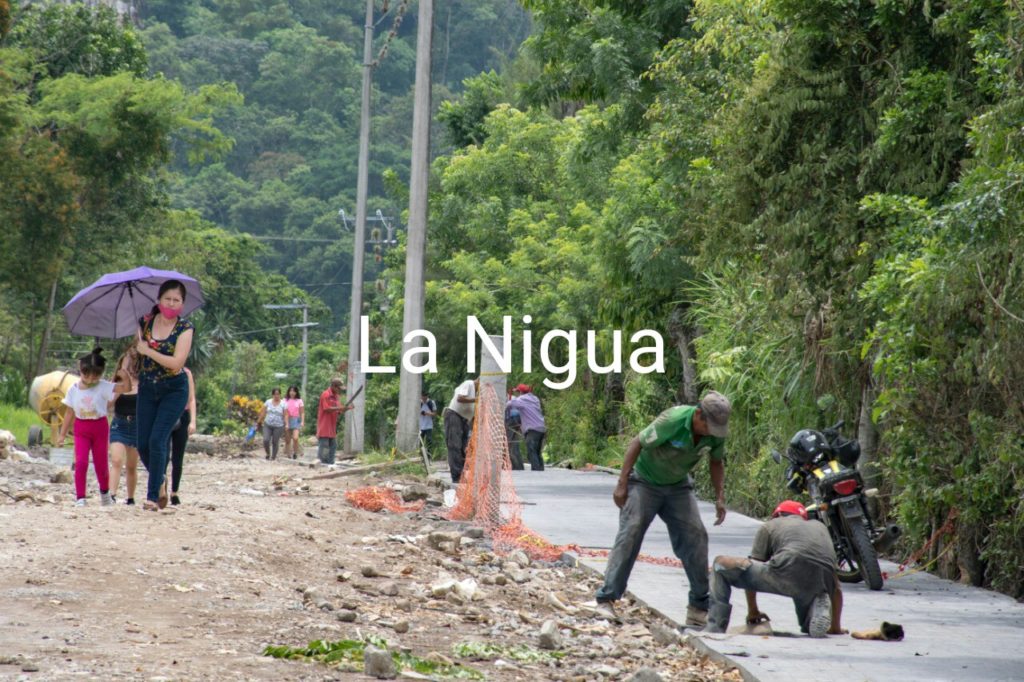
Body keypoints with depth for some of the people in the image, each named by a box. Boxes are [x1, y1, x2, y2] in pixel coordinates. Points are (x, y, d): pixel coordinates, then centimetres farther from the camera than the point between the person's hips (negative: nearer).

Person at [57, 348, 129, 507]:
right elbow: (70, 413, 8)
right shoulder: (74, 389, 0)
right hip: (81, 429, 1)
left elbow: (124, 387, -21)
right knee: (81, 462, -13)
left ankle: (105, 492, 34)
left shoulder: (104, 387, -9)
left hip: (100, 427, -1)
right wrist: (63, 434, 10)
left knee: (101, 463, 9)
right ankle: (80, 497, -9)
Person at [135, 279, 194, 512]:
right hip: (147, 390, 4)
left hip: (174, 390, -4)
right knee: (143, 445, 2)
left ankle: (153, 496, -8)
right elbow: (138, 348, 18)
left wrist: (148, 351, -16)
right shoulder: (146, 322, 2)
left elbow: (177, 362, -19)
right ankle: (159, 481, 30)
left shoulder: (185, 328, -9)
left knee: (157, 440, -14)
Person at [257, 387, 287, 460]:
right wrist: (258, 422, 8)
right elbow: (263, 413, 8)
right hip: (267, 425, 2)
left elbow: (285, 416, -7)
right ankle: (268, 454, 15)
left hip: (278, 426, -2)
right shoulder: (268, 402, 4)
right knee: (266, 440, -11)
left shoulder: (283, 404, -3)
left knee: (275, 442, 1)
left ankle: (273, 457, 17)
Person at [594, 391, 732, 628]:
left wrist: (719, 497, -2)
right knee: (629, 535, -13)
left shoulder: (716, 432, -14)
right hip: (644, 481, -5)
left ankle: (700, 605, 3)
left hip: (678, 486, 5)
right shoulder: (672, 421, -32)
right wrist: (621, 485, -20)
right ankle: (606, 599, -10)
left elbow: (716, 462, 6)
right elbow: (637, 444, -22)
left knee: (695, 537, -5)